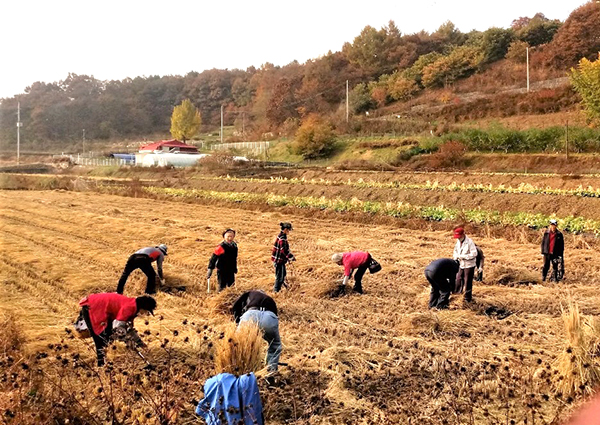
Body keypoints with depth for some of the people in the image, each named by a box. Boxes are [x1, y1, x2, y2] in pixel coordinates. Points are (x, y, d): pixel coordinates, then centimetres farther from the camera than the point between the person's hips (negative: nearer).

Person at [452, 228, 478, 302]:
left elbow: (474, 254, -23)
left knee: (468, 282, 1)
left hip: (469, 265, -6)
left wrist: (463, 256, -25)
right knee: (458, 279, 13)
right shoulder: (458, 242, 2)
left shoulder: (469, 242, -20)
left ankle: (468, 298, 12)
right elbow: (456, 250, 16)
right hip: (461, 264, 7)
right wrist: (455, 257, -5)